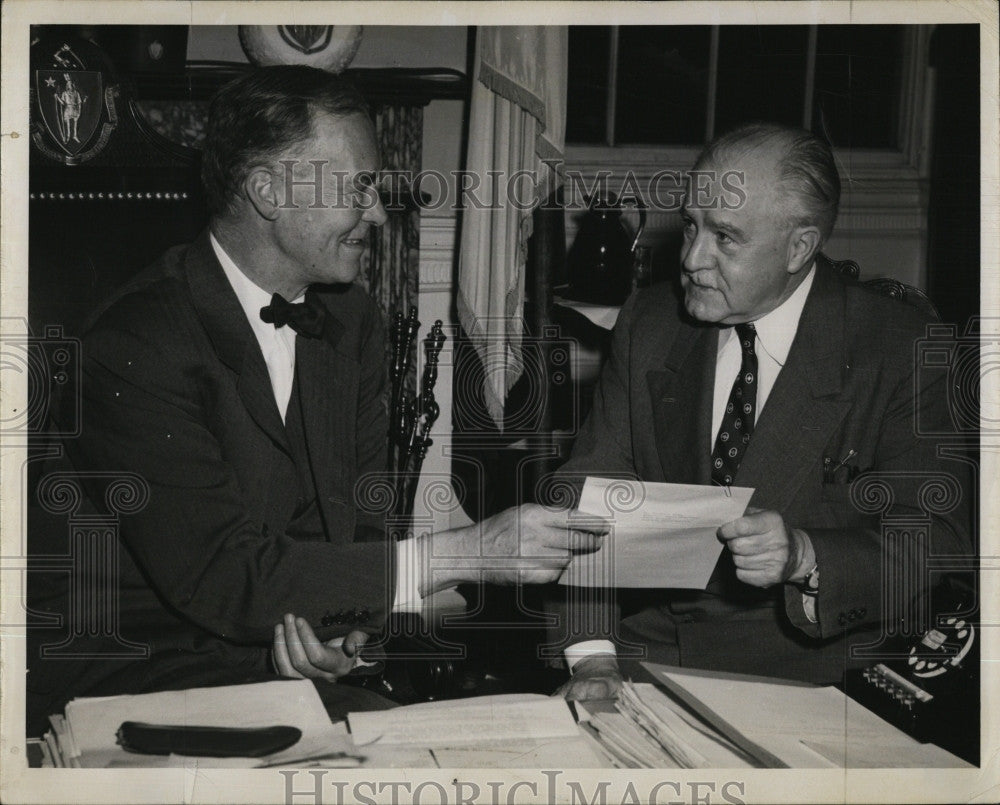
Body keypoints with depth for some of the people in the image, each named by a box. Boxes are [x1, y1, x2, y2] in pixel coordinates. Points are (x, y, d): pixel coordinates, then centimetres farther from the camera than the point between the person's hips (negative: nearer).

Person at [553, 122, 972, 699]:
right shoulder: (649, 323, 5)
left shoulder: (901, 349, -7)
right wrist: (593, 653, -12)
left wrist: (803, 555, -29)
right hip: (644, 656, 3)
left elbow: (939, 543, -10)